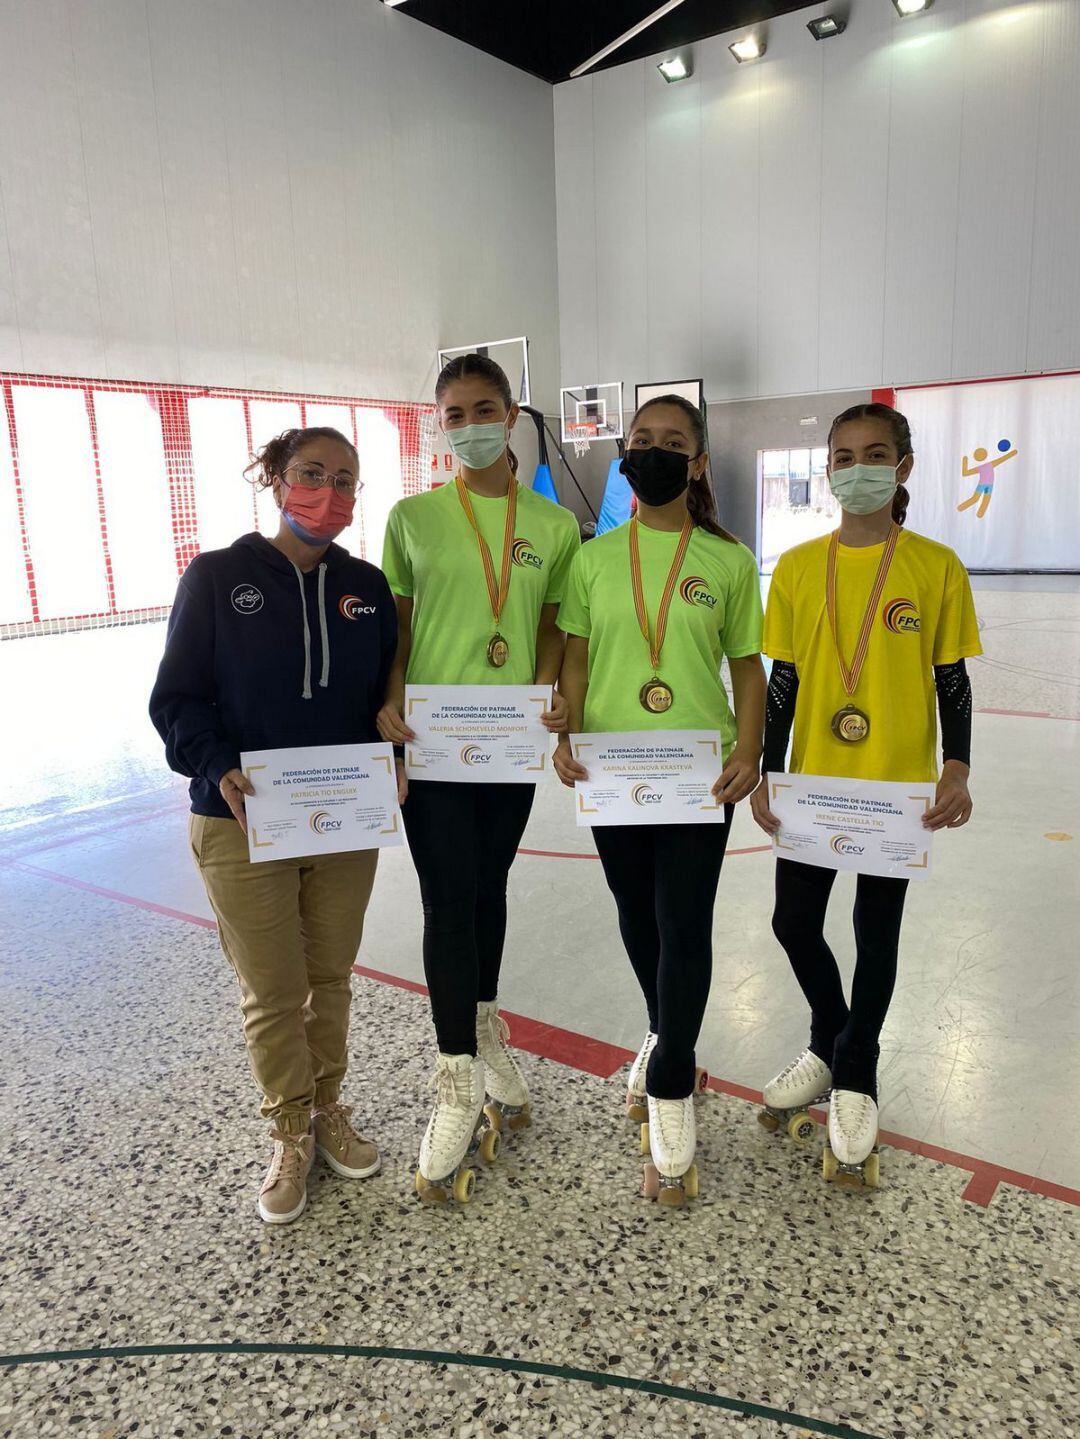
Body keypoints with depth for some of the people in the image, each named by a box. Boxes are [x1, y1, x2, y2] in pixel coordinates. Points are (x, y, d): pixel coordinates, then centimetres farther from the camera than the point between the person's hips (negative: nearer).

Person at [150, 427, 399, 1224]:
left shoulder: (366, 586, 5)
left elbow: (389, 692, 9)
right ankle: (291, 1135, 29)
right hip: (243, 826, -3)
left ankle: (329, 1107, 38)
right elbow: (178, 697, -5)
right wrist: (218, 768, -21)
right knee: (272, 993, 7)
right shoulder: (217, 577, -5)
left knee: (332, 978, 16)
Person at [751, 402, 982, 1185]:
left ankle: (855, 1077, 33)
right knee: (794, 924, 10)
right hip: (812, 784, 2)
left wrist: (956, 770, -10)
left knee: (876, 936, 11)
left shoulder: (936, 567, -6)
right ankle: (828, 1043, 39)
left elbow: (951, 680, 0)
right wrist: (767, 775, 0)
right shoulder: (798, 567, -1)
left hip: (899, 789, -2)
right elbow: (784, 679, 3)